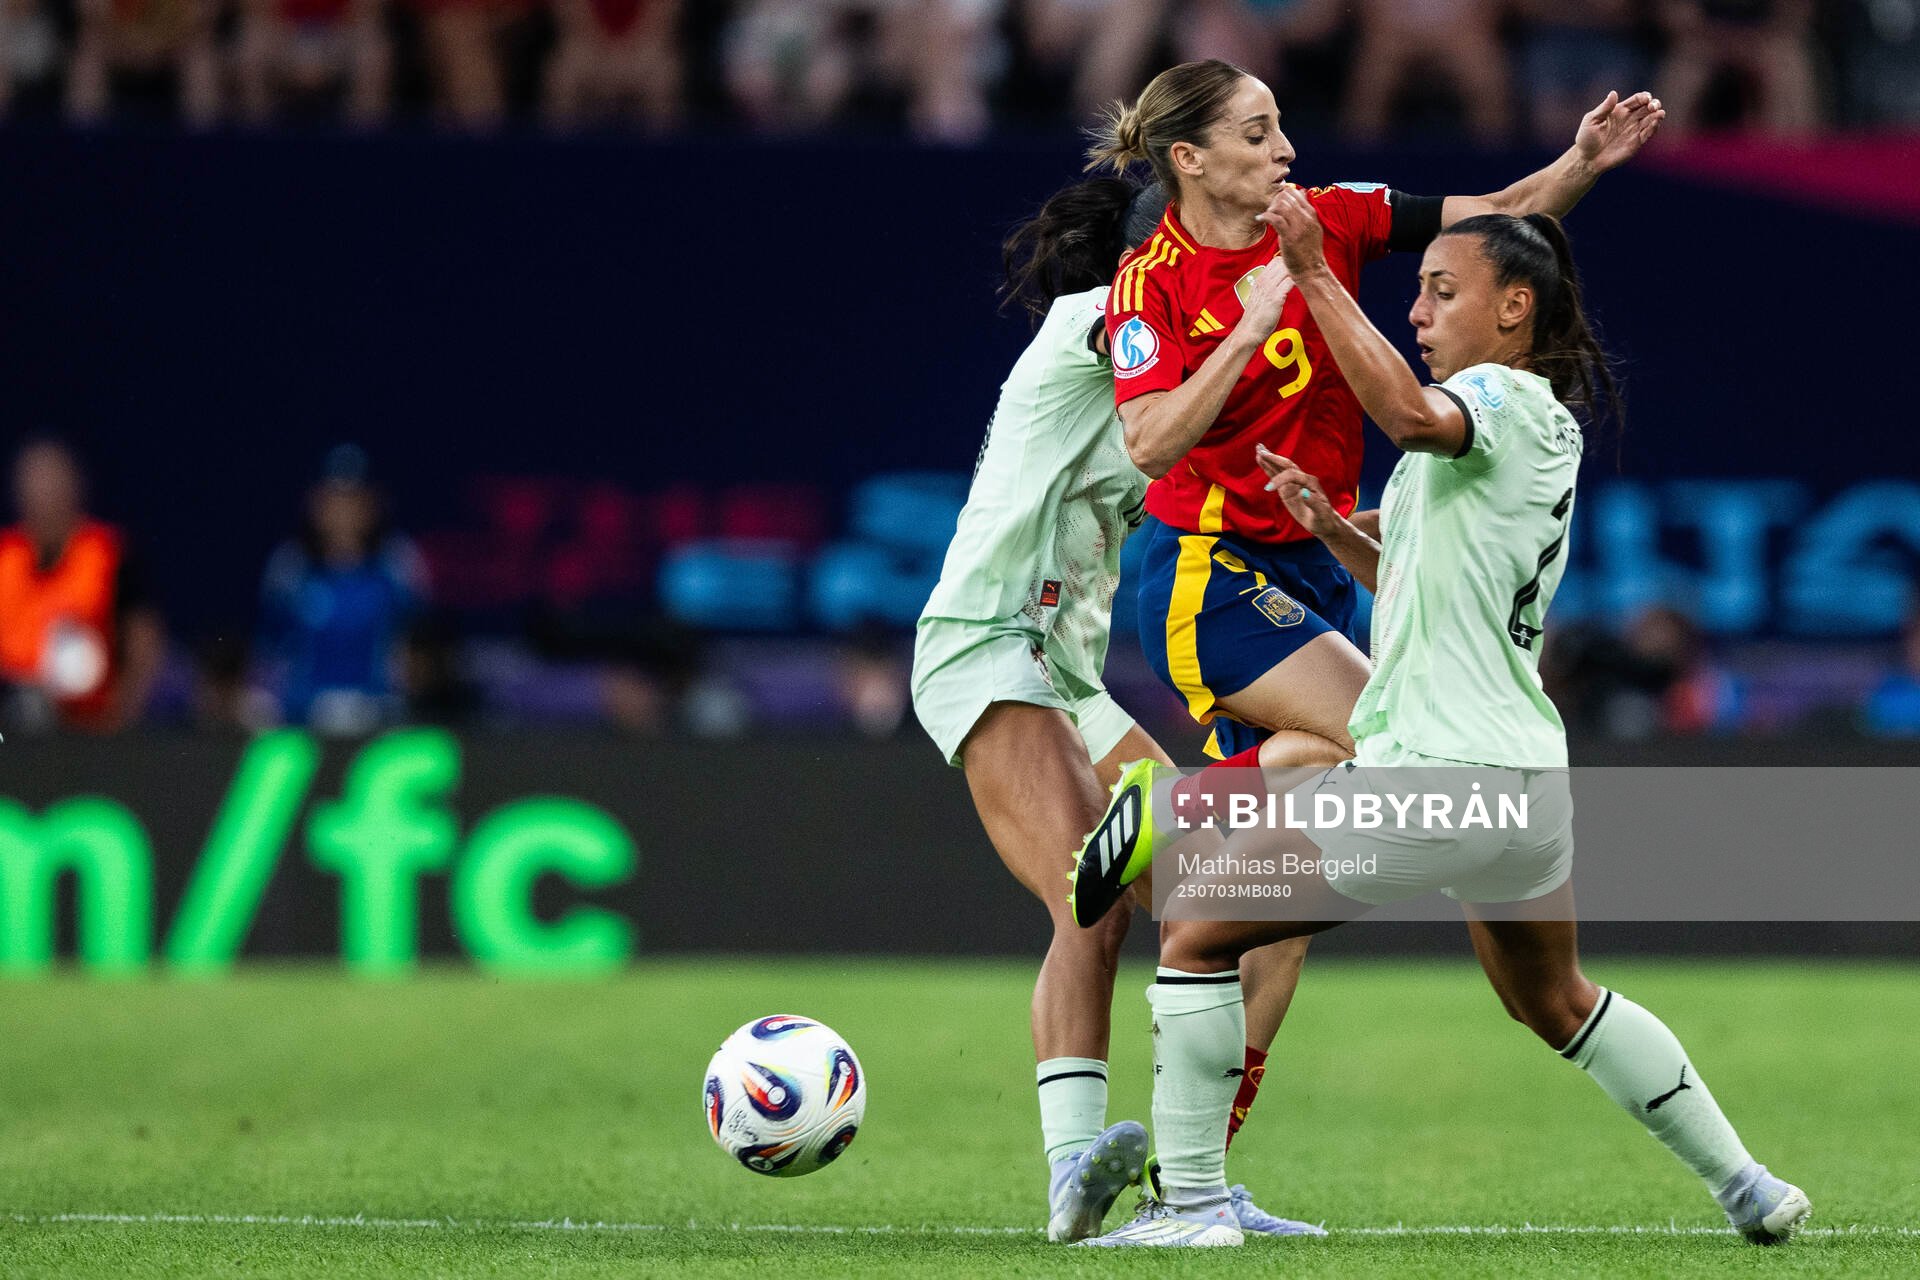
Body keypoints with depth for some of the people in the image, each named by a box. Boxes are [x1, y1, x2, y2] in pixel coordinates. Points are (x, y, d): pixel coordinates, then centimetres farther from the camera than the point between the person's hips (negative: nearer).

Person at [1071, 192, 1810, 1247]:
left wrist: (1316, 279, -32)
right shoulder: (1548, 429, 19)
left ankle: (1192, 1202, -4)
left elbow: (1413, 416, -34)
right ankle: (1749, 1189, 32)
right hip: (1528, 773, 10)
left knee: (1195, 932, -2)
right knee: (1553, 1002, 30)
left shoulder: (1507, 398, -9)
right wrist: (1331, 530, 17)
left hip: (1433, 777, -10)